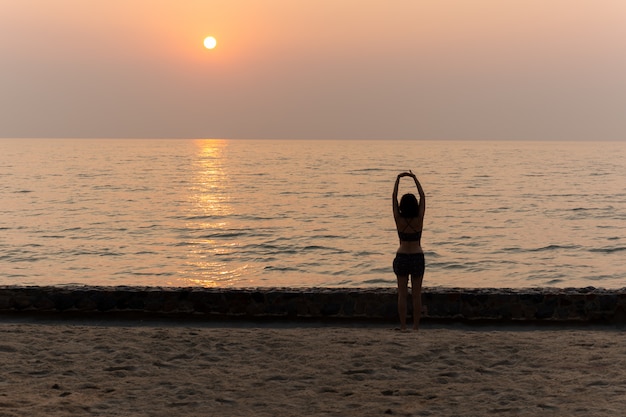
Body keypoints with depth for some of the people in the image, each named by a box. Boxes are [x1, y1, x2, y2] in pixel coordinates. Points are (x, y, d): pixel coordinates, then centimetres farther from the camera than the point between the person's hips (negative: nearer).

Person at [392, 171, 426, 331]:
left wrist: (398, 179, 4)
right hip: (417, 258, 0)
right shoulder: (419, 219, -10)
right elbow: (423, 197, -1)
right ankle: (416, 326, 6)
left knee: (402, 294, 5)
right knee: (417, 294, 6)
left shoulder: (399, 220, -9)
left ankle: (403, 327, 4)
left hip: (402, 257, 0)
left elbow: (394, 198, -1)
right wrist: (415, 178, 4)